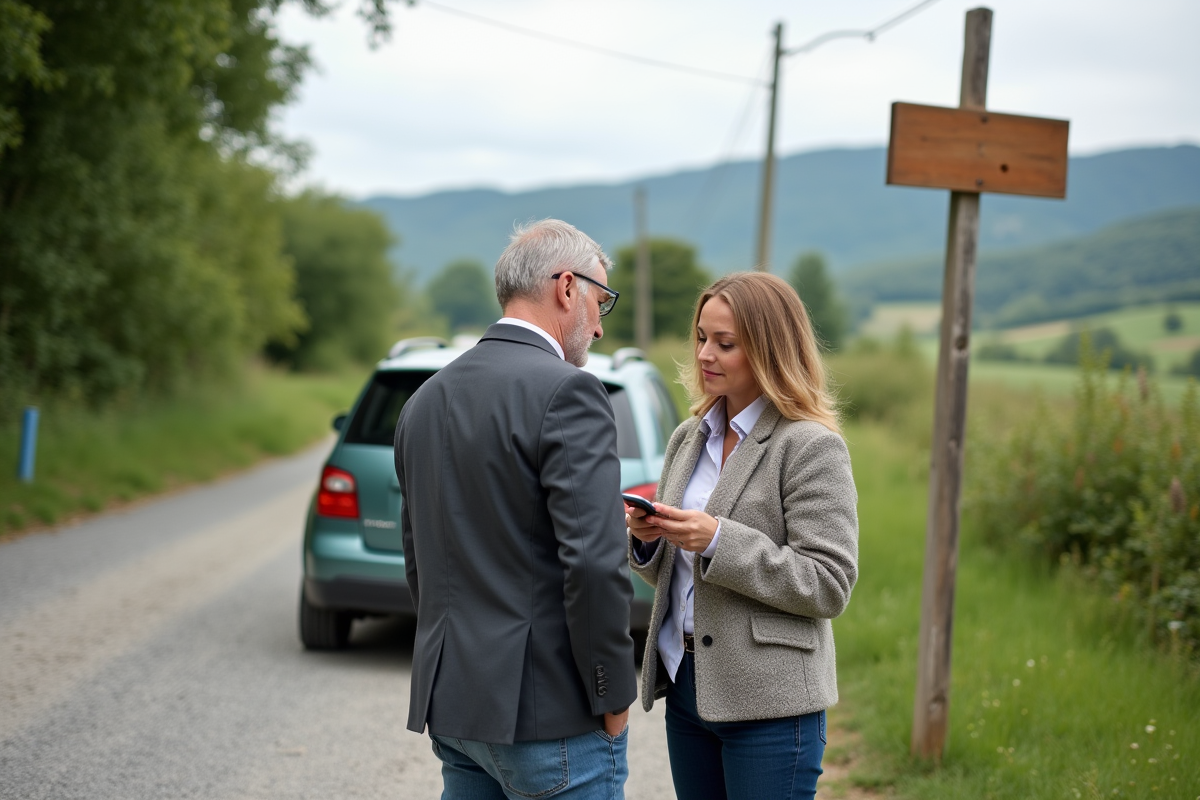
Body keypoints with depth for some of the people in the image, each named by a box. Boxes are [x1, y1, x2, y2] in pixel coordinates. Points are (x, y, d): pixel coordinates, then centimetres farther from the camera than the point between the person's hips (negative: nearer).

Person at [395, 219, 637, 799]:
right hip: (550, 712, -8)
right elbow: (595, 563, -20)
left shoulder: (427, 398, 12)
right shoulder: (567, 392, -13)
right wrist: (614, 699, -11)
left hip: (452, 706, 8)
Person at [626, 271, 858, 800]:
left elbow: (830, 586, -14)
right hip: (686, 689, 7)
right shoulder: (687, 439, 12)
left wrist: (718, 541, -21)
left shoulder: (812, 447, -10)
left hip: (770, 703, -7)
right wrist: (646, 538, -4)